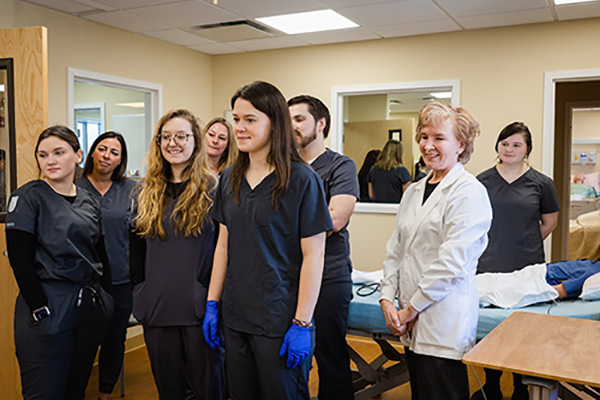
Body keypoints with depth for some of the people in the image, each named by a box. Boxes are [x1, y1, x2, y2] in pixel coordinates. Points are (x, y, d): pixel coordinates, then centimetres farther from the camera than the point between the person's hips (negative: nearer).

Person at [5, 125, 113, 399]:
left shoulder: (89, 201, 11)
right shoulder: (28, 197, -5)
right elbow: (20, 260, -11)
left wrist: (106, 300, 10)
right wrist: (40, 309, -16)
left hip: (90, 308, 5)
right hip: (48, 311, -5)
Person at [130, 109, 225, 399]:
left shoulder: (213, 188, -4)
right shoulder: (146, 192, 10)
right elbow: (136, 247, 18)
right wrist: (140, 290, 13)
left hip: (201, 308, -4)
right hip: (157, 308, 4)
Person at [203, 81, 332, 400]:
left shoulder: (302, 179, -11)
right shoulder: (230, 179, 7)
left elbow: (313, 256, -12)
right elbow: (224, 245, 12)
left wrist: (302, 324, -14)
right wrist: (212, 303, 9)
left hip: (280, 321, -5)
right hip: (235, 317, 6)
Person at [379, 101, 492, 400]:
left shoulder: (469, 192, -10)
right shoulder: (415, 191, 13)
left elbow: (452, 263, -16)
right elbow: (396, 249, 12)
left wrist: (410, 309, -11)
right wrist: (387, 299, 0)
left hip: (444, 326, -7)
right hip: (413, 324, 7)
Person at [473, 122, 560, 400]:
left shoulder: (541, 183, 0)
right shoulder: (483, 180, 4)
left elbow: (550, 222, 12)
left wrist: (526, 246, 10)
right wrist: (494, 245, 6)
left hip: (528, 269, -1)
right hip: (489, 267, 1)